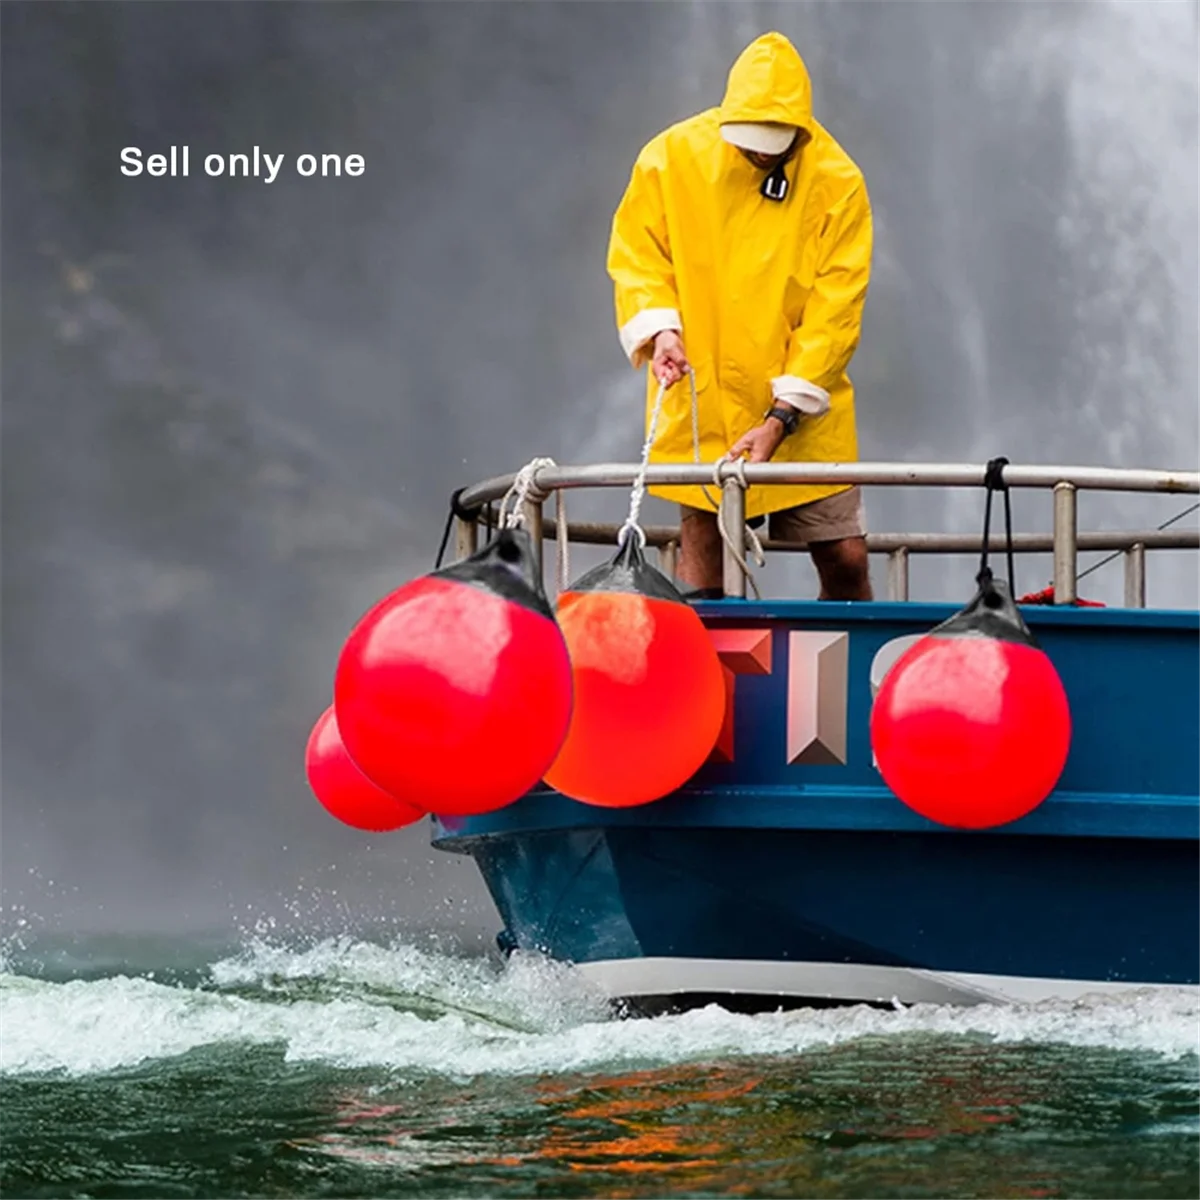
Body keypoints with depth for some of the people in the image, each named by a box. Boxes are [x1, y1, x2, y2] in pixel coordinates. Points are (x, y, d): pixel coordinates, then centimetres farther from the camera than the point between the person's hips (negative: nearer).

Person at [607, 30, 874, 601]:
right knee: (701, 544, -3)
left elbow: (833, 312, -7)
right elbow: (636, 255, 5)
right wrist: (659, 326, -15)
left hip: (803, 406, 0)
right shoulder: (673, 157, -4)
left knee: (845, 557, -3)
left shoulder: (838, 183, -6)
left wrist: (783, 415, -14)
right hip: (700, 401, 0)